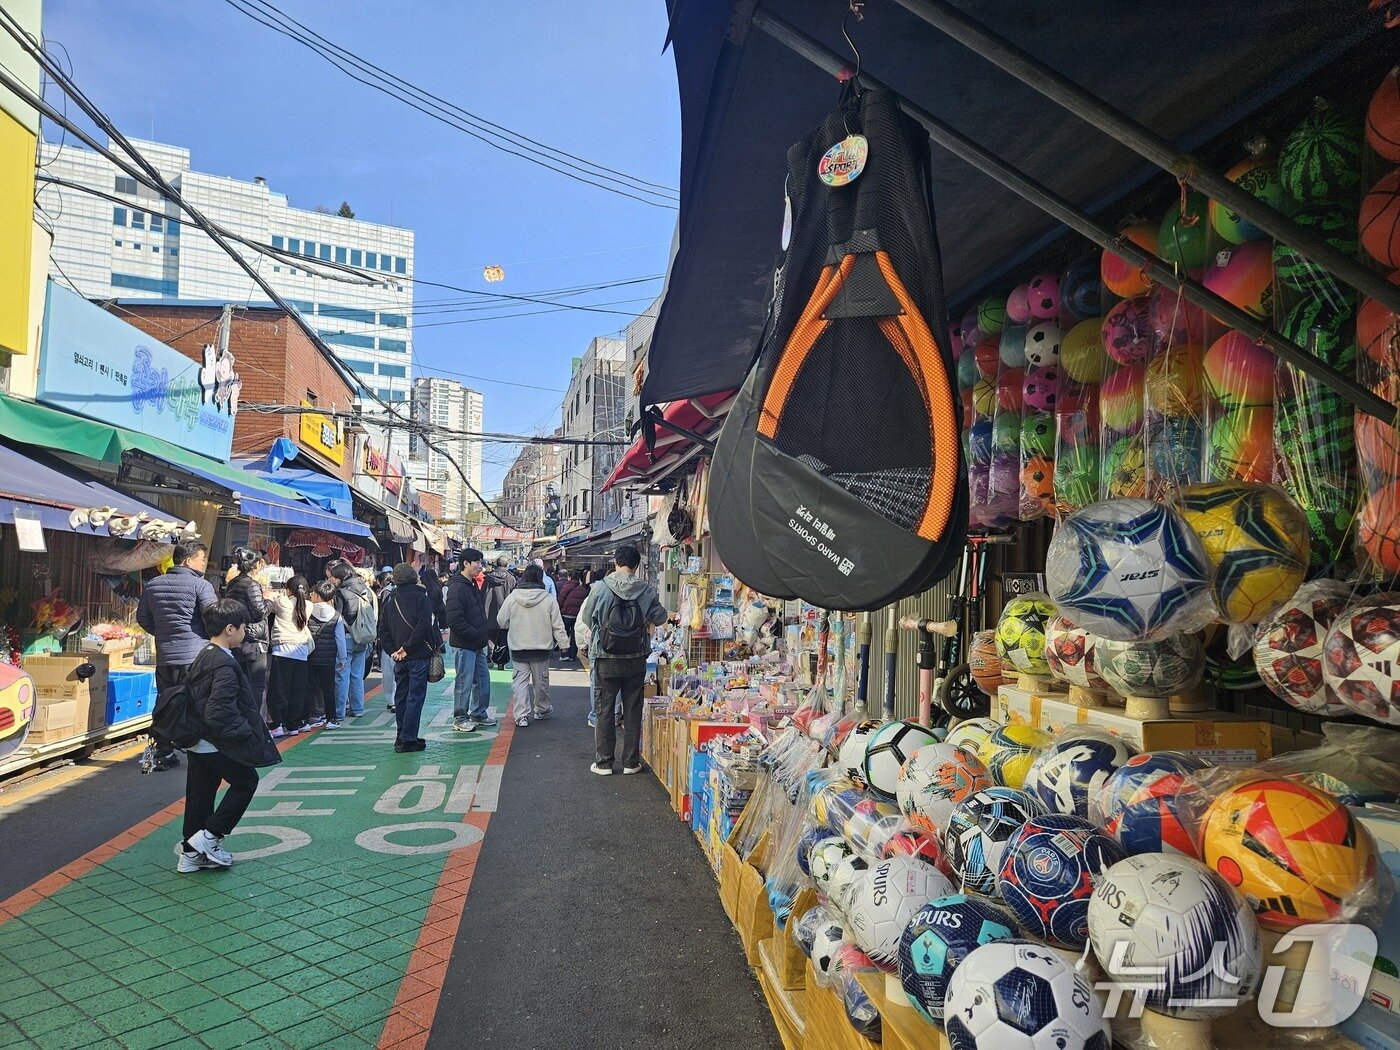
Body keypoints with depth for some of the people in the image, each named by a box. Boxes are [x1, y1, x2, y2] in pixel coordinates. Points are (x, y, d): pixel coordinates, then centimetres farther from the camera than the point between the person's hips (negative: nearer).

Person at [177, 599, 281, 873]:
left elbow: (189, 694, 17)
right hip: (218, 744, -9)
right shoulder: (226, 665, -23)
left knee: (200, 793, 16)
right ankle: (209, 836, 9)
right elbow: (219, 712, -28)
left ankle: (190, 854, 25)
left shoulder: (202, 657, 7)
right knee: (246, 782, 9)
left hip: (196, 742, 9)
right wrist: (245, 731, -17)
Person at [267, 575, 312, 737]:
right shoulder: (308, 606, 7)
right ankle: (294, 724, 13)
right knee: (298, 691, 9)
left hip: (283, 649, -4)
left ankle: (278, 725, -7)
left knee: (278, 690, -2)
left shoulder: (282, 602, -4)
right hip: (301, 652, 4)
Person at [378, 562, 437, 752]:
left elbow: (383, 632, 8)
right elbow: (422, 627, -18)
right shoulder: (422, 599, -7)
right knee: (415, 697, -3)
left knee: (400, 697, 14)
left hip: (399, 659, 6)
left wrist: (393, 651, 4)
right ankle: (407, 739, -4)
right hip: (418, 657, -6)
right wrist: (408, 648, -12)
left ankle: (403, 736, 21)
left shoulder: (390, 603, 11)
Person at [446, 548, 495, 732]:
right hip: (464, 645, -10)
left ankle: (479, 714, 29)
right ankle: (460, 719, 12)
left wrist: (484, 634, 9)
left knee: (483, 679, 16)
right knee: (464, 682, 0)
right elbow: (454, 620, -24)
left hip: (477, 644, 10)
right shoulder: (457, 587, -18)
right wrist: (476, 635, -19)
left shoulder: (472, 585, 14)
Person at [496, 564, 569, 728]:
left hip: (518, 648, 0)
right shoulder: (549, 599, -9)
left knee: (520, 680, 6)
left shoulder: (512, 597, -7)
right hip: (541, 647, 0)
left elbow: (501, 620, 3)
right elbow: (557, 625, -6)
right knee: (541, 680, 15)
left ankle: (521, 715, 0)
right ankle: (542, 710, 31)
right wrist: (563, 643, 3)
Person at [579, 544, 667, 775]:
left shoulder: (600, 588, -11)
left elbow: (586, 617, 0)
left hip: (607, 659, -1)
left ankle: (604, 762, 14)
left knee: (604, 710, 10)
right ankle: (631, 762, 17)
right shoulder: (646, 590, -8)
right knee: (633, 711, 11)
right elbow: (660, 618, 2)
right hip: (636, 659, 2)